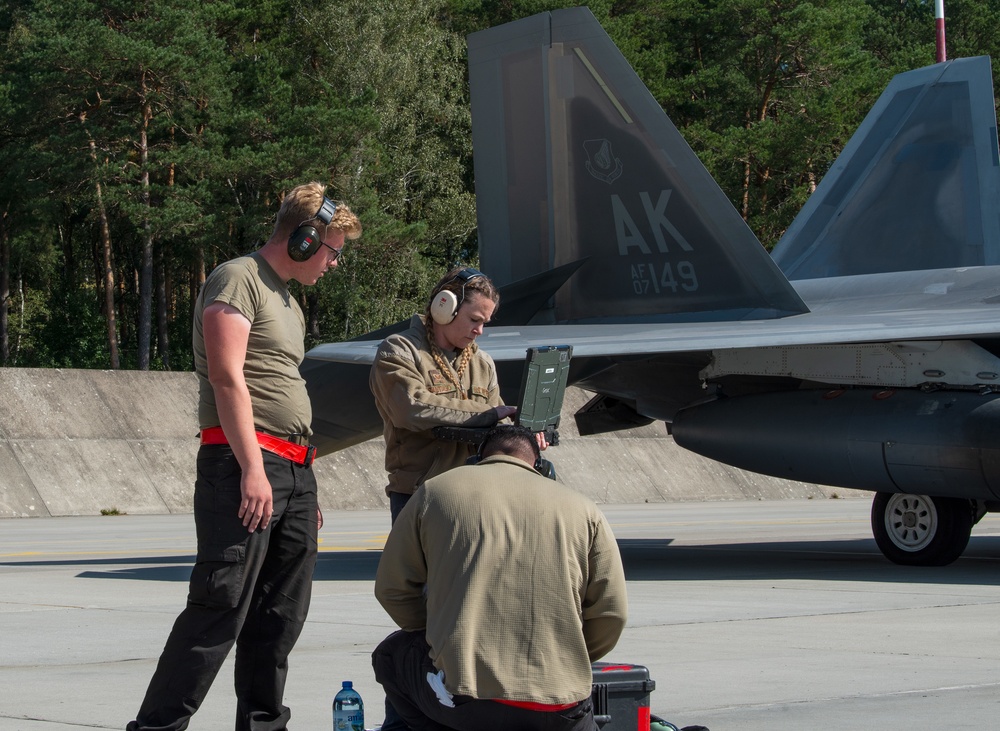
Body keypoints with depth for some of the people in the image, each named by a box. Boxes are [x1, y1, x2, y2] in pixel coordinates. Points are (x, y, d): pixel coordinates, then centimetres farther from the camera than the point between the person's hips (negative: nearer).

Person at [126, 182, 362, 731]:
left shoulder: (288, 303, 25)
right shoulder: (238, 280, -4)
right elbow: (227, 376, -14)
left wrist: (303, 481, 22)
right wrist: (252, 468, -21)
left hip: (292, 471, 9)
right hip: (244, 463, -9)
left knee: (281, 614, 8)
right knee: (222, 607, -13)